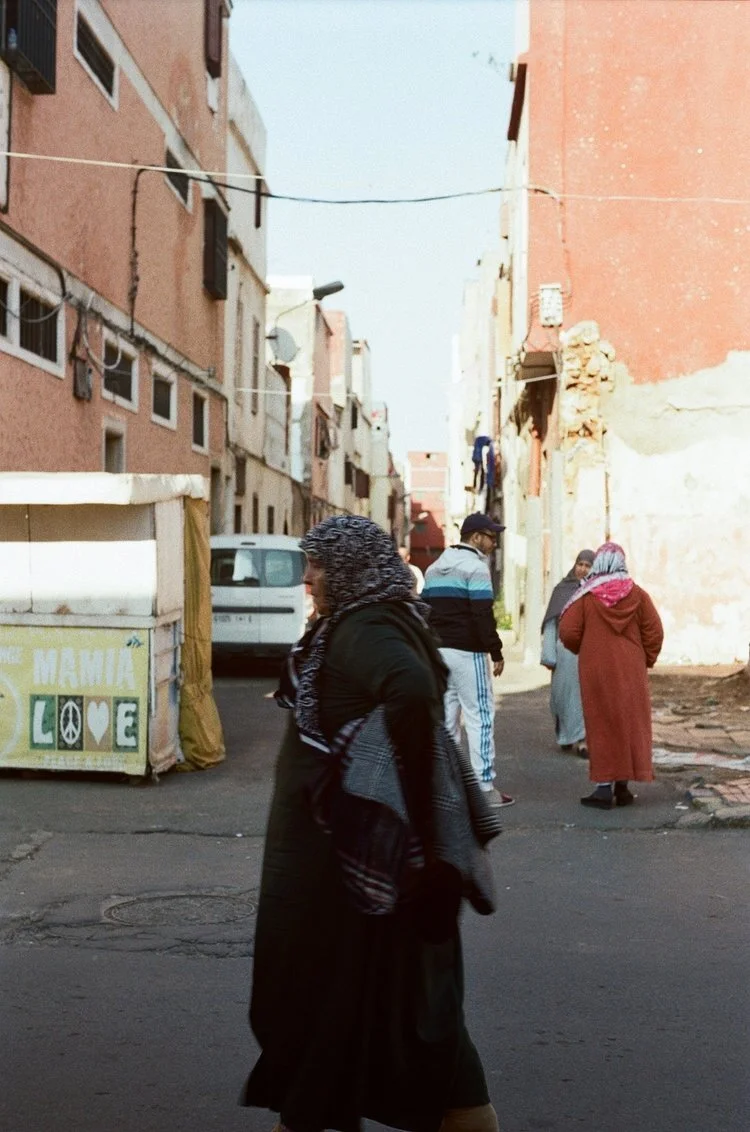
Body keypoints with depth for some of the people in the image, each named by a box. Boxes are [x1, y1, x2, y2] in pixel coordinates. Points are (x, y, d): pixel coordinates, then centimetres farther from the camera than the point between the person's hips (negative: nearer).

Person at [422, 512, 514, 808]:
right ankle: (485, 787, -7)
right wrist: (496, 652, -12)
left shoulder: (434, 568, 18)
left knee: (446, 717, 10)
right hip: (467, 652, -8)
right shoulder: (475, 566, -9)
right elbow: (483, 614, -16)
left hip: (438, 651, 8)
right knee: (480, 716, -5)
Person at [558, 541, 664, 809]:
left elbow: (568, 632, -8)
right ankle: (622, 788, 13)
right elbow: (654, 632, -3)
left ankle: (604, 787, 1)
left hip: (596, 670, -1)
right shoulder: (637, 594, -2)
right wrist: (646, 660, 11)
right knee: (629, 723, 10)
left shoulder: (585, 596, -6)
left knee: (602, 726, 4)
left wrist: (582, 650, 11)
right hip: (630, 671, 1)